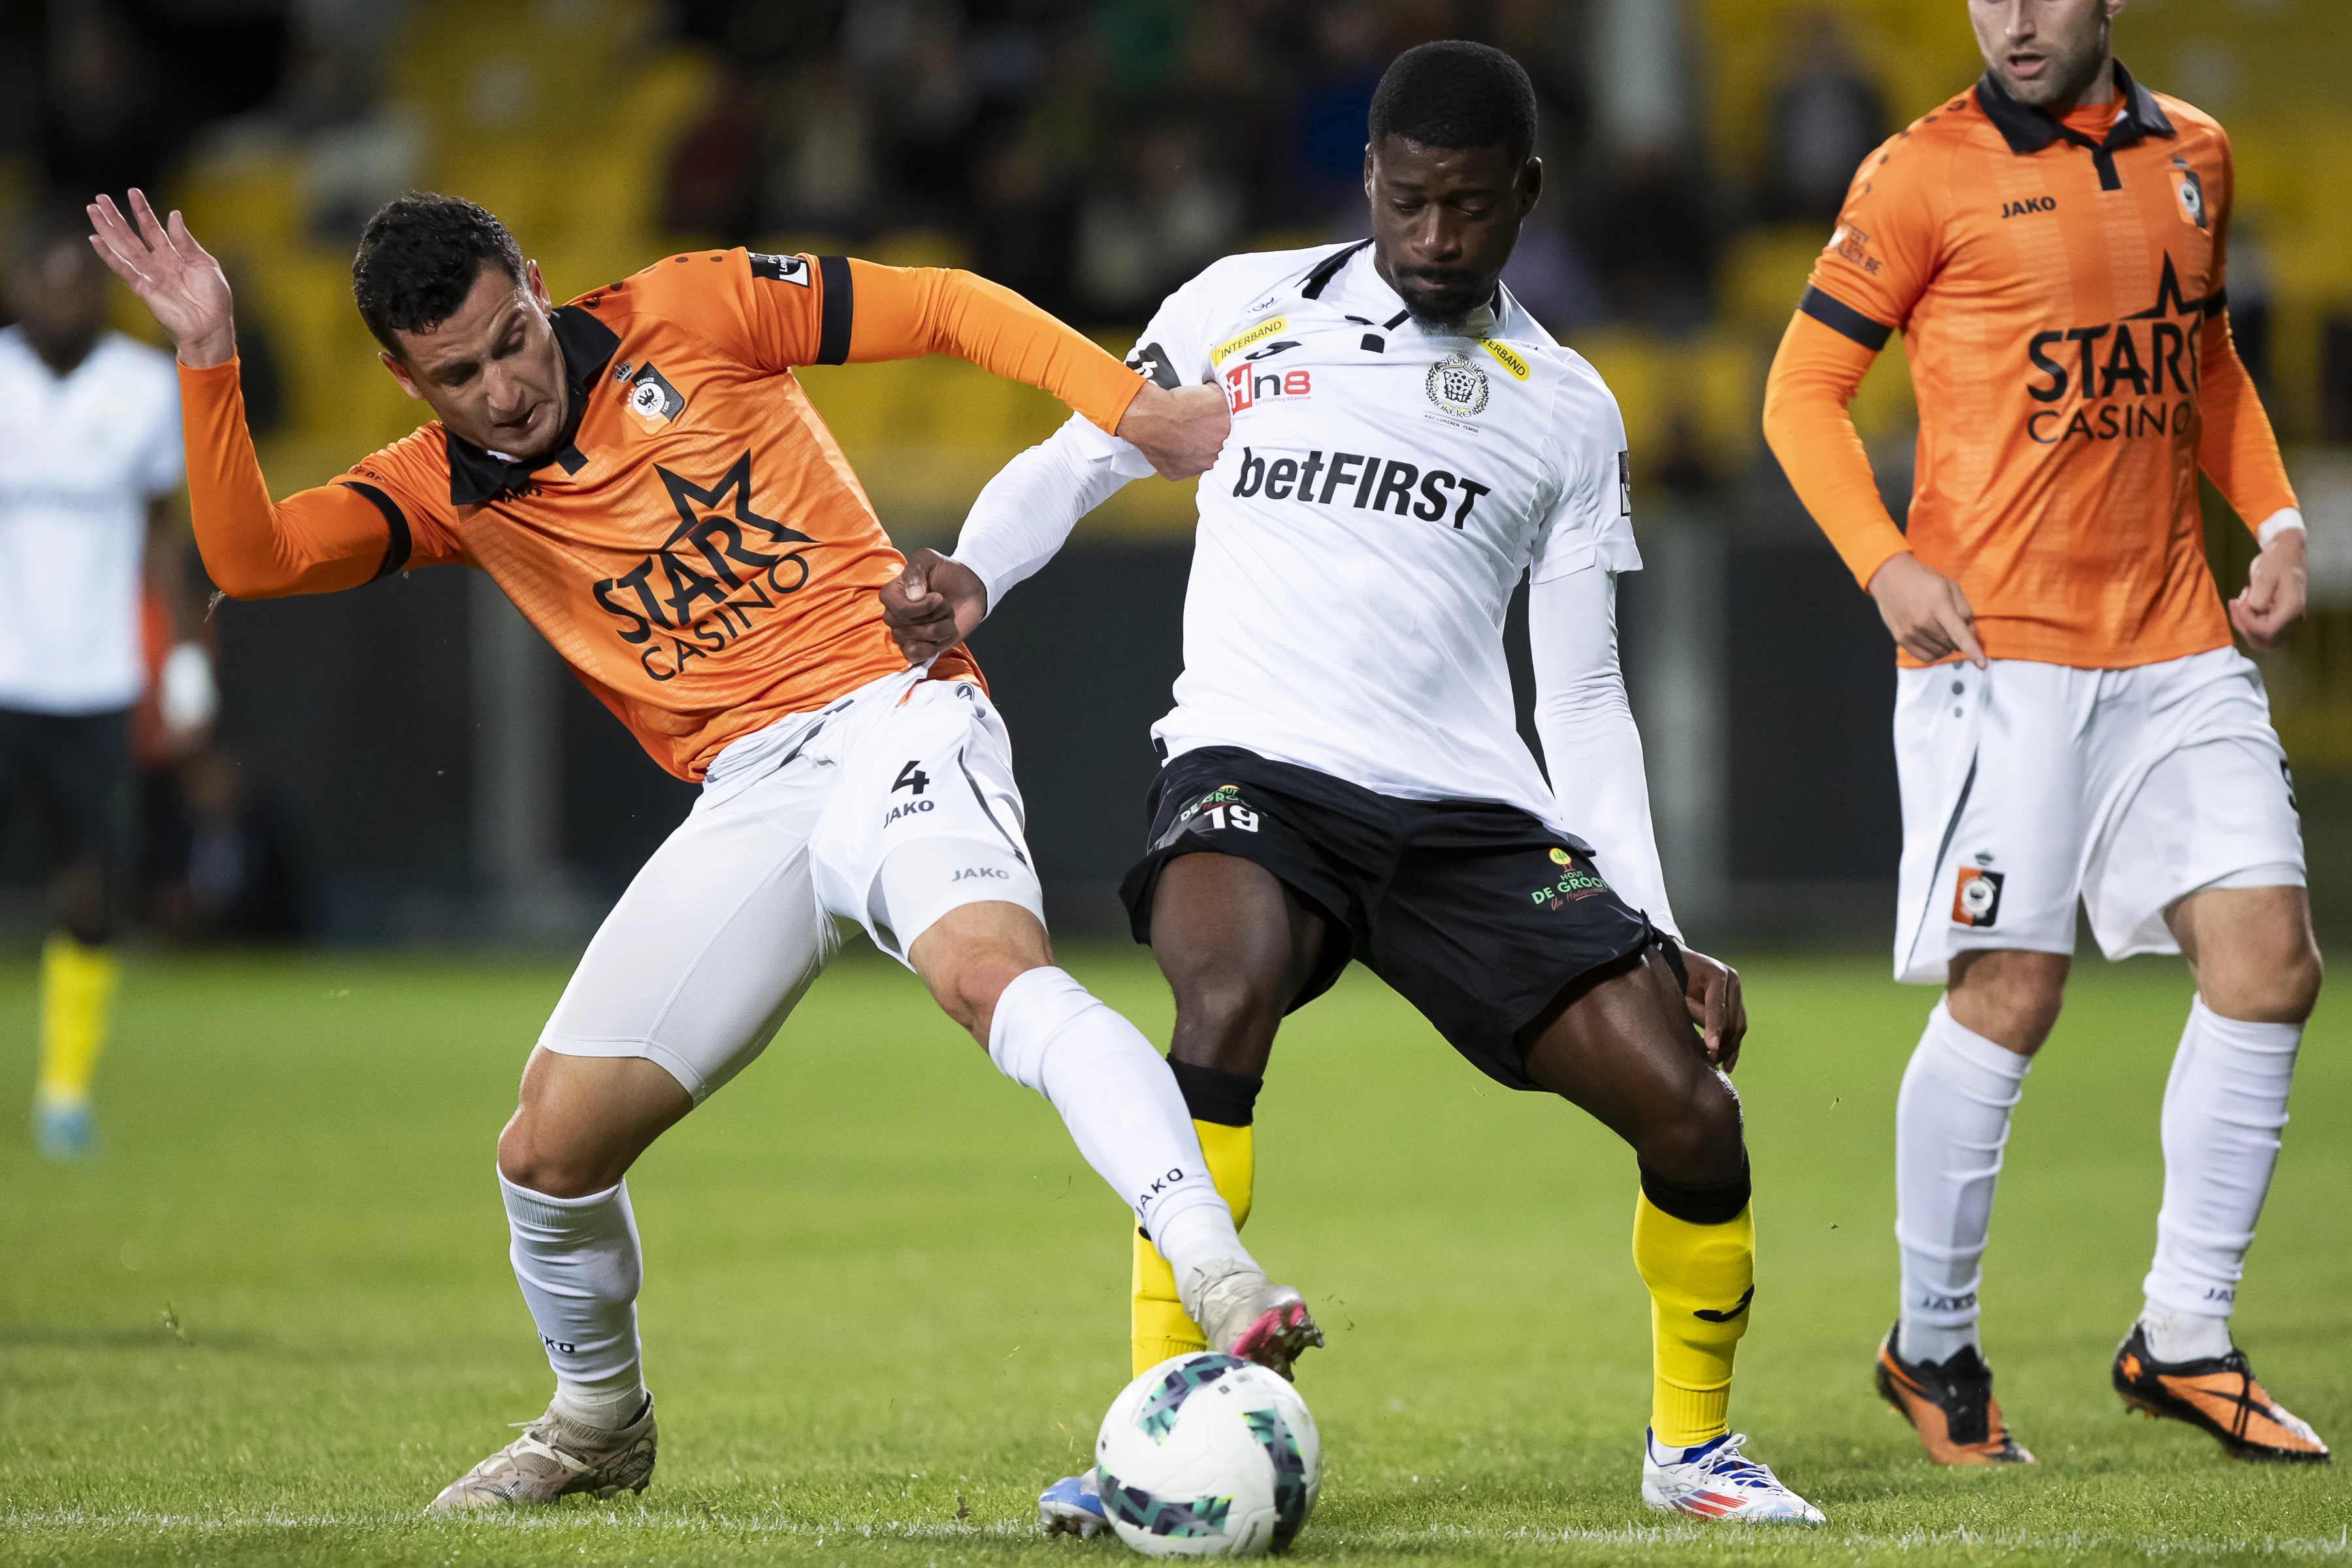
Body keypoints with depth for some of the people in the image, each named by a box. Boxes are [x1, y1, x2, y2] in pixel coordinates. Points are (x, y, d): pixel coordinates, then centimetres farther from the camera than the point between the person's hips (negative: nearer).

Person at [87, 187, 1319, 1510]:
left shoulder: (687, 316, 1)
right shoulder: (448, 491, 11)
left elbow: (947, 309, 3)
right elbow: (250, 557, -3)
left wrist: (1138, 408, -7)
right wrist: (209, 359, -13)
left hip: (891, 717, -5)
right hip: (748, 799, 5)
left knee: (993, 971, -36)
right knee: (548, 1151, 0)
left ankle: (1222, 1278, -46)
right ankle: (600, 1421, 28)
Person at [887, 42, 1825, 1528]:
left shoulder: (1569, 410, 16)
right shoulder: (1247, 307, 12)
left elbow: (1584, 698, 17)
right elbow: (1075, 458, 17)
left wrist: (1657, 932, 7)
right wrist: (971, 580, -6)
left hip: (1472, 812, 3)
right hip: (1255, 769, -2)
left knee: (1692, 1113, -12)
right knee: (1229, 1003, -36)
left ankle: (1694, 1443, 16)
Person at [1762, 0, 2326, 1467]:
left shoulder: (2193, 154, 13)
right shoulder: (1927, 175, -3)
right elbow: (1805, 390, 0)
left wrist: (2276, 518, 12)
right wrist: (1887, 566, -13)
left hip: (2176, 642, 5)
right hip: (1998, 644, -5)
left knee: (2268, 959, -4)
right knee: (2007, 994, -8)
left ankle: (2184, 1336, 7)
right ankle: (1934, 1345, 11)